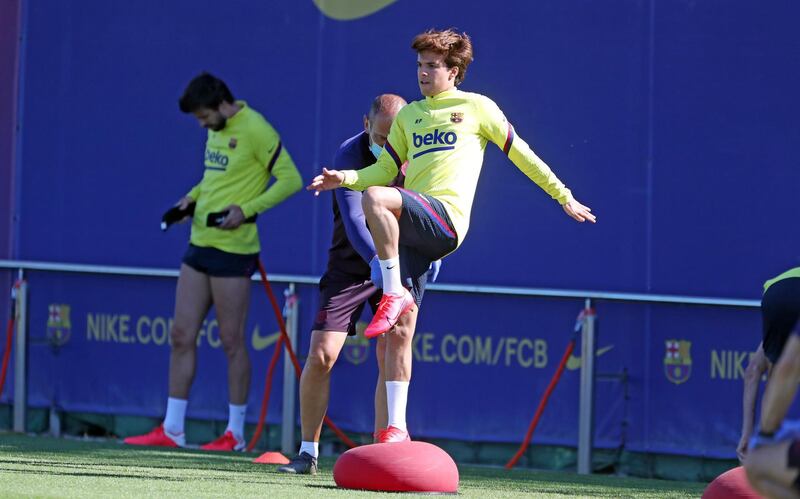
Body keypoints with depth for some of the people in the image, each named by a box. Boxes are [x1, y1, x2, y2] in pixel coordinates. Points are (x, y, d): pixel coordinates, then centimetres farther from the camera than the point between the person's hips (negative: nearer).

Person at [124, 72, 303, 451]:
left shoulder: (255, 130, -13)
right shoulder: (216, 129, 12)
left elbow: (290, 179, -15)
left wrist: (247, 210, -22)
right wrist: (193, 196, 9)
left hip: (233, 249, -9)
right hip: (200, 245, 9)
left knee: (231, 341, -1)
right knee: (181, 335, 6)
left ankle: (235, 434, 8)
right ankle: (171, 431, 10)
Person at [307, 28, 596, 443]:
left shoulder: (476, 107, 10)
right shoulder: (408, 116, 24)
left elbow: (520, 153, 13)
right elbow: (384, 170, 24)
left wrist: (563, 196, 14)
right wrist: (345, 179, 5)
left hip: (445, 219, -6)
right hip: (410, 230, 6)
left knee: (375, 198, -35)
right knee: (398, 334, -2)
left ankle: (395, 295, -26)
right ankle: (396, 429, 0)